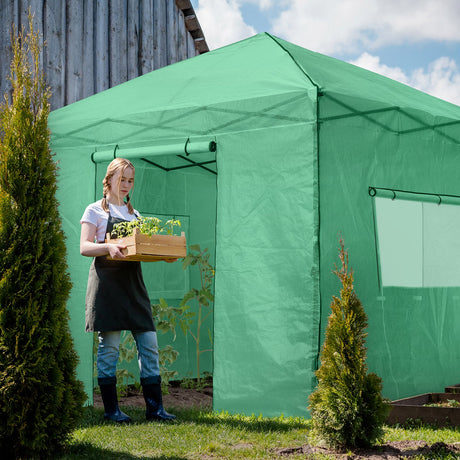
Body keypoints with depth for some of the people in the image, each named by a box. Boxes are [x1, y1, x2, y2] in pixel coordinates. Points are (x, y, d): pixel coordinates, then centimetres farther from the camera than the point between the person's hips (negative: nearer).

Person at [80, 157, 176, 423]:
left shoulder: (134, 213, 21)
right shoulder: (96, 210, 4)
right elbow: (84, 247, -7)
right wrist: (109, 247, -26)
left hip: (133, 281, 6)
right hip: (108, 281, -5)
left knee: (149, 343, 0)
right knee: (109, 346, -4)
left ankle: (155, 408, 5)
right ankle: (111, 409, 6)